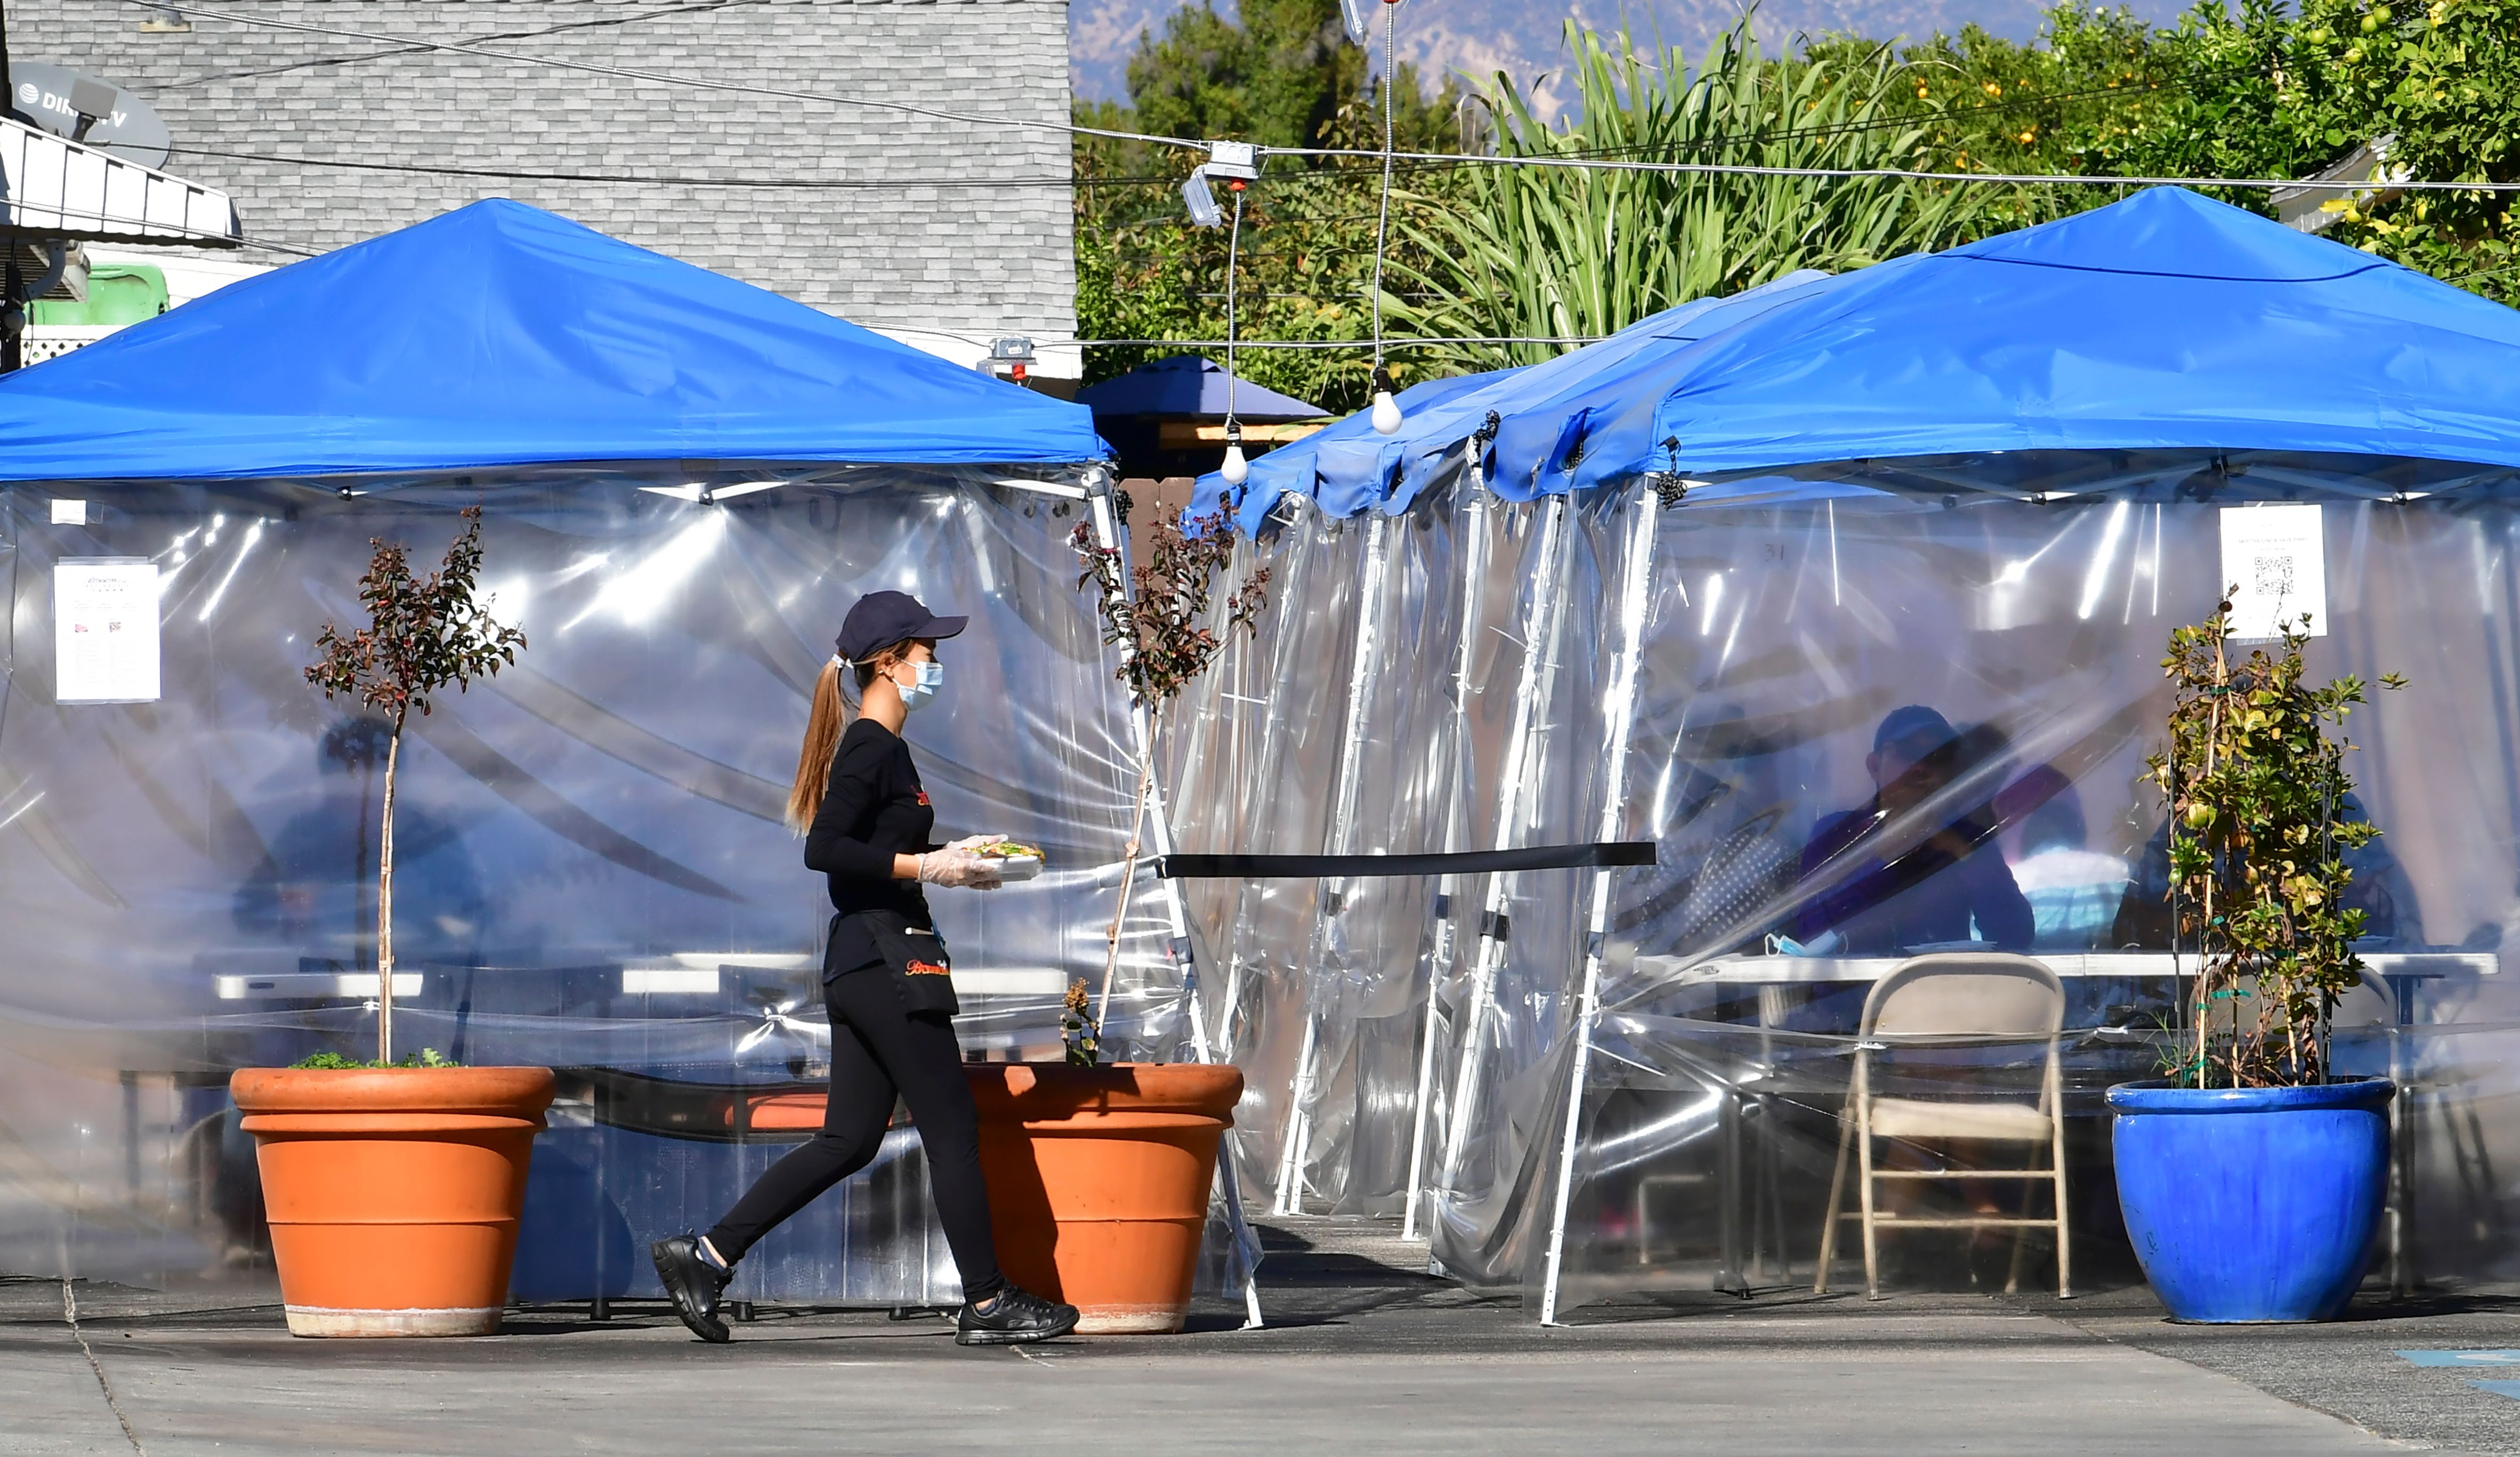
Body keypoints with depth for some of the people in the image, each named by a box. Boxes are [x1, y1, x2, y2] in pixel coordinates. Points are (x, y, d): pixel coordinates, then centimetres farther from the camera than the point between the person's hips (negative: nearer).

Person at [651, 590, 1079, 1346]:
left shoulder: (876, 747, 17)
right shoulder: (874, 749, -13)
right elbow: (825, 850, -23)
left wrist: (947, 857, 15)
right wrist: (926, 868, -19)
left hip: (861, 964, 10)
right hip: (888, 962, -10)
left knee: (849, 1139, 9)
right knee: (952, 1129, -2)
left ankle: (706, 1255, 6)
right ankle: (986, 1304, 4)